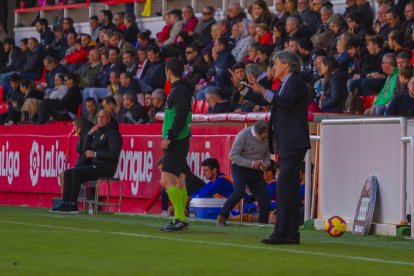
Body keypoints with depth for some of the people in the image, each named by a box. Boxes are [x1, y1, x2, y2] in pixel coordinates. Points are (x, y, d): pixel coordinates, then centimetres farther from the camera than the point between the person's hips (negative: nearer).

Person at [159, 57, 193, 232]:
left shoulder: (179, 90, -13)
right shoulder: (181, 89, 17)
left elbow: (181, 117, -21)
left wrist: (169, 137, -22)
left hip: (177, 142, -10)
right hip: (179, 142, 10)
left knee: (167, 181, -13)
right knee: (179, 181, 10)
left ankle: (180, 219, -17)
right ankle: (180, 220, 12)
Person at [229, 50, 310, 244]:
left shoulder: (296, 83, -8)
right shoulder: (285, 85, 21)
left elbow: (286, 102, -26)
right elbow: (264, 101, 30)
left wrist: (263, 91, -31)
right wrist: (241, 88, 29)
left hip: (293, 144, -10)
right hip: (286, 144, 10)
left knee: (285, 186, -13)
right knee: (290, 188, 8)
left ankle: (281, 233, -16)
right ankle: (292, 234, 9)